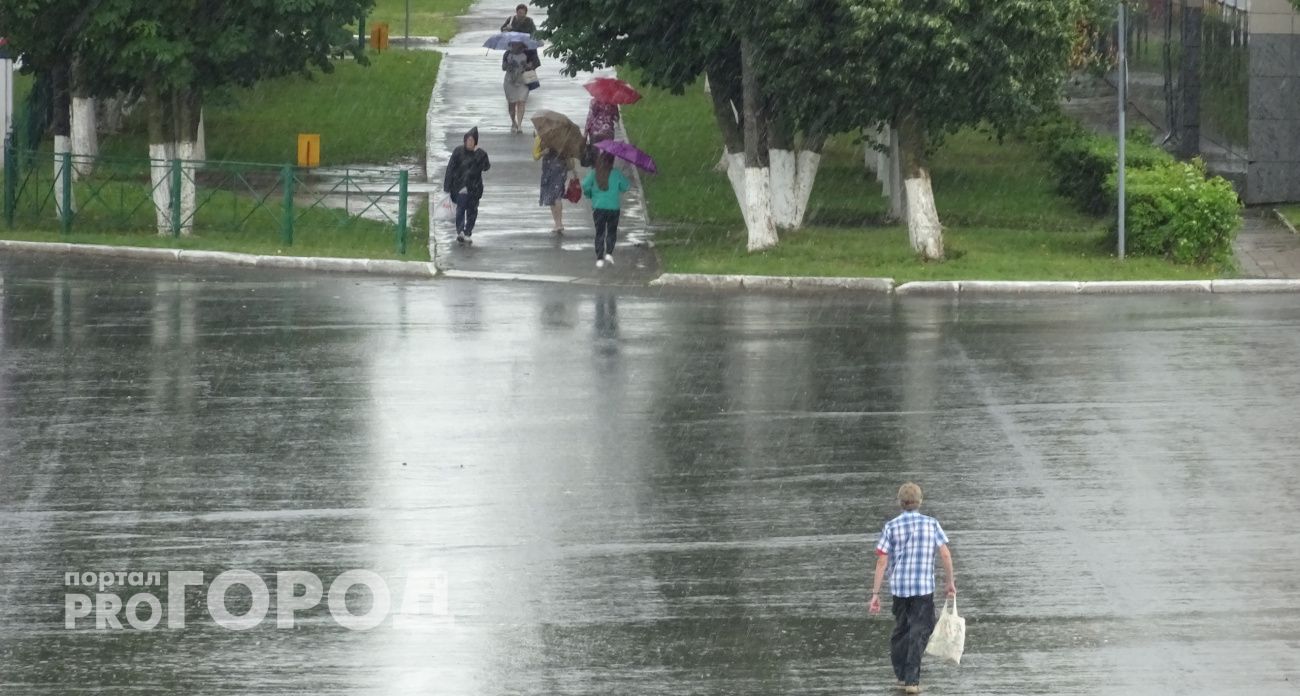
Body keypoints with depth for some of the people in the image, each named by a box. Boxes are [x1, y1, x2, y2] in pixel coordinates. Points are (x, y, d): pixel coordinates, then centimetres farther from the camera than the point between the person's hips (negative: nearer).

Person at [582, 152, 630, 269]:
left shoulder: (593, 173, -3)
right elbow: (626, 186, 0)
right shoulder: (616, 174, -4)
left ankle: (599, 259, 2)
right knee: (612, 231, 14)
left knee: (599, 233, 7)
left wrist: (590, 195, 9)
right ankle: (609, 253, -2)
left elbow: (585, 186, -10)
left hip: (598, 207, 1)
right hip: (613, 207, -1)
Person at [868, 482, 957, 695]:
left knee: (900, 629, 18)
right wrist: (951, 582, 6)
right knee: (919, 633, 2)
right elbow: (945, 555, -6)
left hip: (899, 587, 2)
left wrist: (875, 593, -2)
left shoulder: (891, 527, -2)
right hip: (924, 587, -2)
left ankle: (902, 674, 26)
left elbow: (881, 562, -5)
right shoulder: (931, 524, -2)